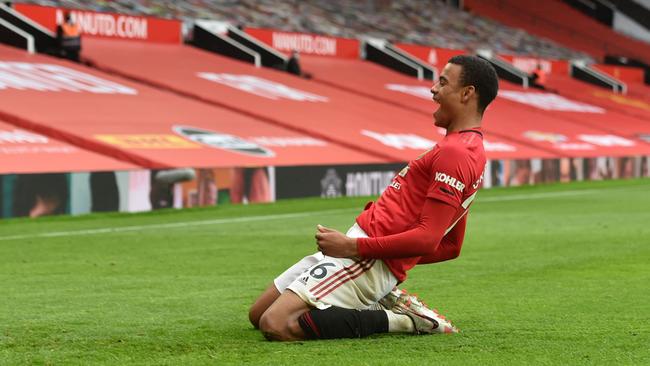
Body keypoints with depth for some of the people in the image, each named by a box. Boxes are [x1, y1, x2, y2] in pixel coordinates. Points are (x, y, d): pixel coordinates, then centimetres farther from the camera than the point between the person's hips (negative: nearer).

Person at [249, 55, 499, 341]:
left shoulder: (454, 153, -15)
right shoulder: (469, 149, 18)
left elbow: (428, 239, -24)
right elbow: (451, 247, 23)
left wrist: (352, 246, -21)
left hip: (368, 257, -10)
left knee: (275, 326, -22)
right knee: (258, 314, 13)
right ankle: (385, 302, 9)